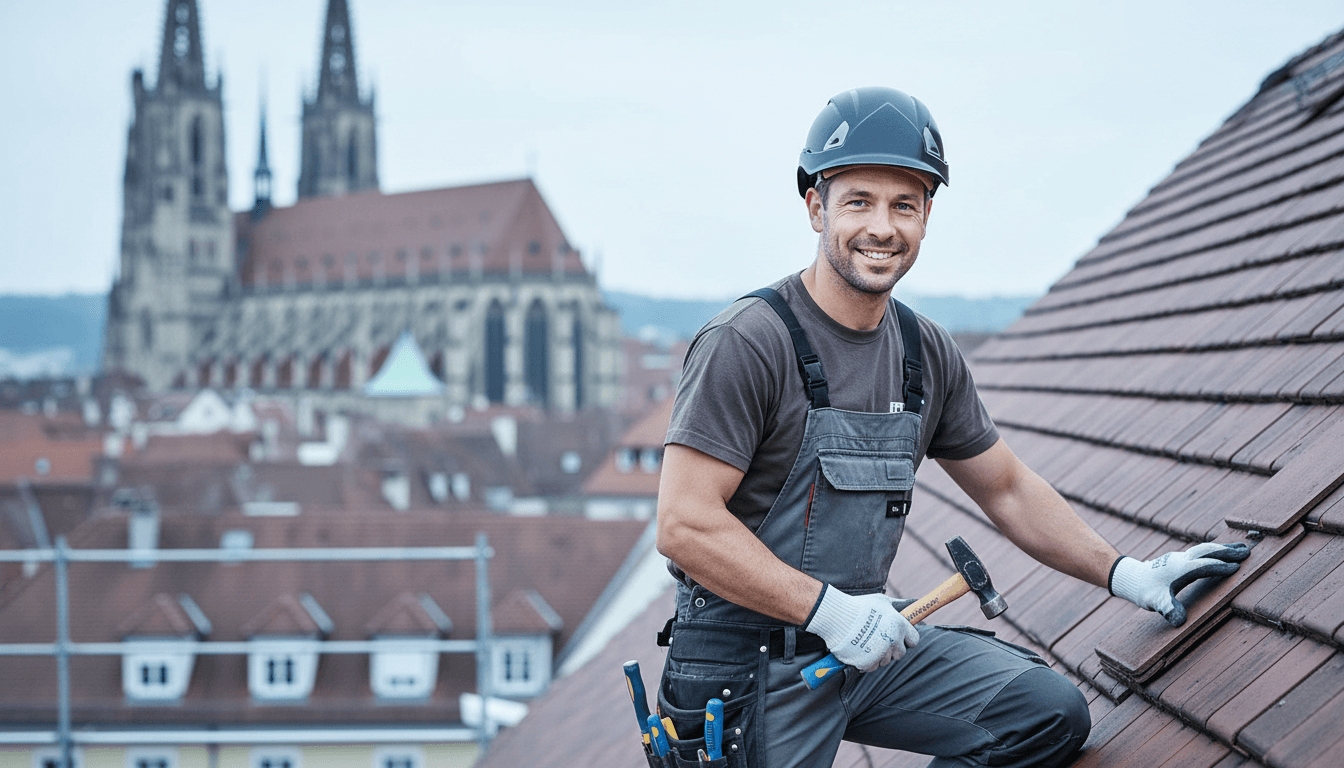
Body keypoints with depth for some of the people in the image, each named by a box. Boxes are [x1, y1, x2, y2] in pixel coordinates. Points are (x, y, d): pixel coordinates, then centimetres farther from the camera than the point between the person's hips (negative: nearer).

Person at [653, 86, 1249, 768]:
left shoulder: (928, 354, 6)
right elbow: (685, 525, -22)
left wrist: (1124, 573, 9)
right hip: (750, 661, -7)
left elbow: (1006, 489, 17)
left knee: (1053, 712, -3)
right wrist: (829, 609, -22)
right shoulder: (747, 344, -18)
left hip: (868, 643, 7)